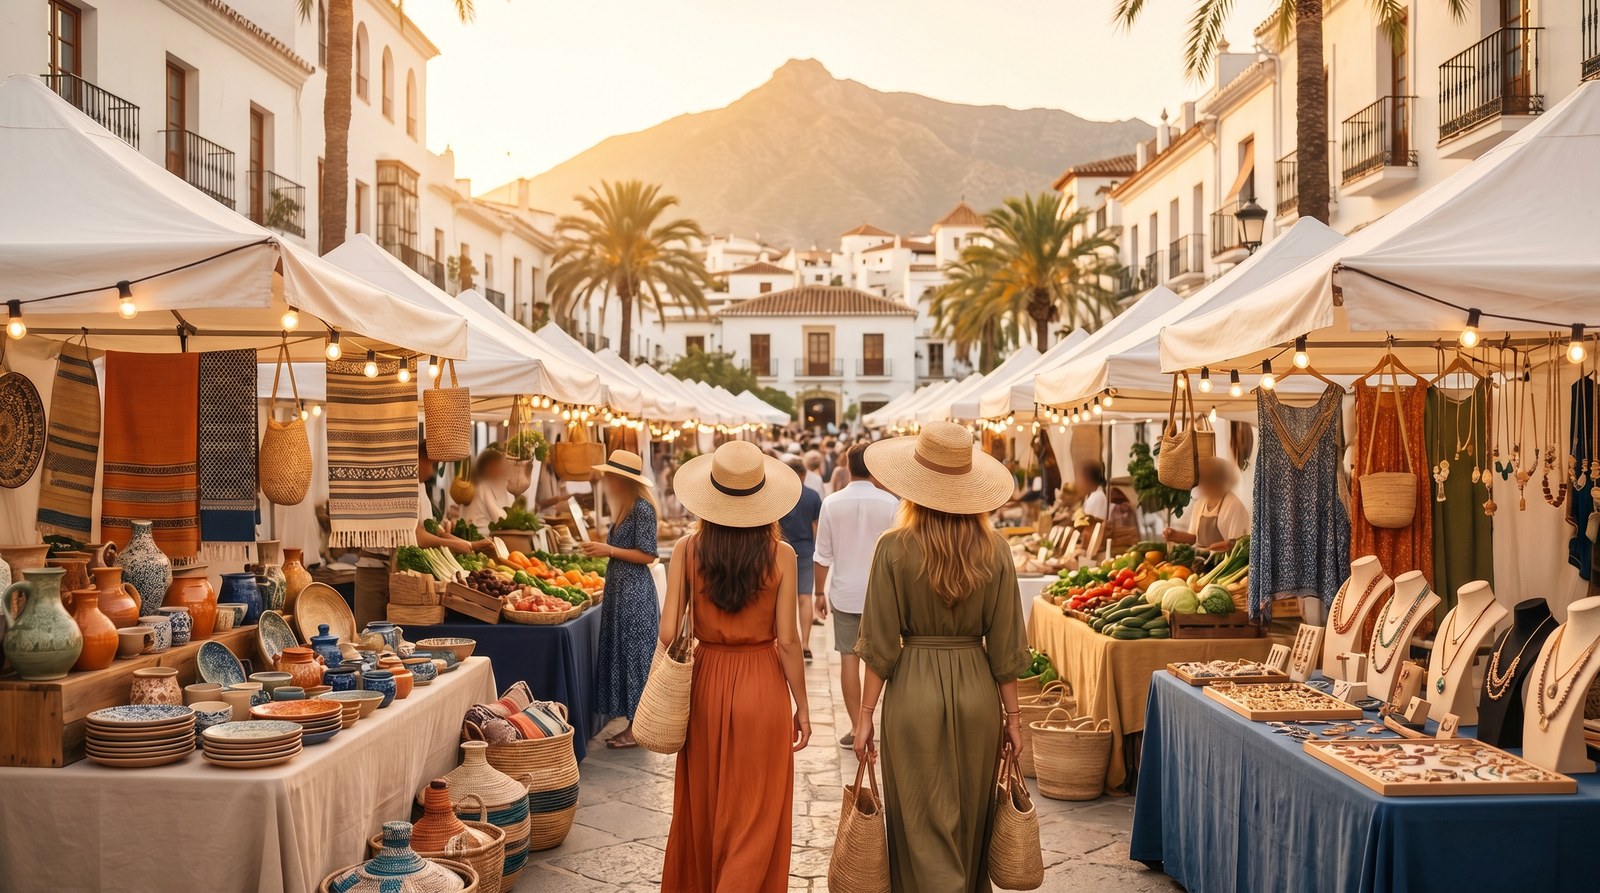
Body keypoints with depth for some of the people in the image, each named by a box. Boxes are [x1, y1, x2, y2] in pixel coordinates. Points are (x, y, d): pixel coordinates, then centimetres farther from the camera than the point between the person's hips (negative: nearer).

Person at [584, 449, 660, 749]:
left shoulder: (642, 508, -14)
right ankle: (632, 725, 17)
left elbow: (647, 555, -16)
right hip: (619, 588, 10)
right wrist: (600, 548, 8)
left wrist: (609, 550, -16)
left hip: (635, 590, -10)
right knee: (620, 654, 11)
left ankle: (638, 728, 3)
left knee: (633, 654, -4)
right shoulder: (624, 508, 14)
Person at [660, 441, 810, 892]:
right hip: (762, 687, -2)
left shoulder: (688, 550, -7)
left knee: (701, 810, 19)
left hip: (705, 684, 2)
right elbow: (788, 639, -10)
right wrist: (801, 705, 0)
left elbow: (668, 630, -8)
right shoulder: (780, 555, -11)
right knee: (755, 818, 8)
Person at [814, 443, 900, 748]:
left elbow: (823, 556, -4)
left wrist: (821, 591, 9)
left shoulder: (832, 503, -9)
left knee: (849, 658, 5)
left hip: (844, 593, 0)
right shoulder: (889, 503, -10)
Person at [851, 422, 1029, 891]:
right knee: (971, 824, 20)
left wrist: (865, 713, 0)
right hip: (977, 691, 3)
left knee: (925, 829, 6)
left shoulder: (895, 548, -11)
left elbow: (881, 644, -9)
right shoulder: (994, 549, -5)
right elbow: (1004, 645, -1)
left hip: (914, 692, -3)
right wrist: (1011, 715, 9)